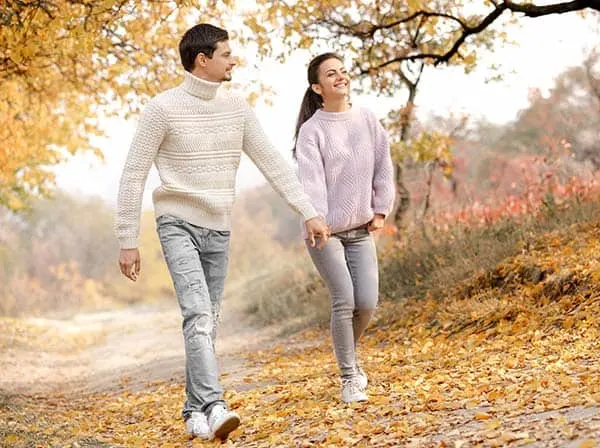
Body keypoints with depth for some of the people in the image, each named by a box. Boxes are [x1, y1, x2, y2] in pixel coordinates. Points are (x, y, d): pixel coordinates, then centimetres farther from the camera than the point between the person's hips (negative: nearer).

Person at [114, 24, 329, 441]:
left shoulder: (237, 108, 5)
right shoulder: (163, 108, -10)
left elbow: (273, 163, 6)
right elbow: (133, 176, -7)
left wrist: (310, 213, -1)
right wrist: (128, 241, -8)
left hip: (219, 230, 5)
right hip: (178, 224, -5)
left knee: (207, 321, 9)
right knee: (198, 316, -20)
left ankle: (195, 410, 19)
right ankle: (214, 407, -29)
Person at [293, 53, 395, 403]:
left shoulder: (367, 120, 4)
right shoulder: (312, 130, -9)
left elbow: (383, 166, 11)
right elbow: (311, 178, -19)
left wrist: (381, 210, 8)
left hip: (361, 230, 4)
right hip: (326, 230, -4)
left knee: (367, 303, -1)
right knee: (345, 301, -11)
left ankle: (349, 353, 29)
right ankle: (350, 377, 3)